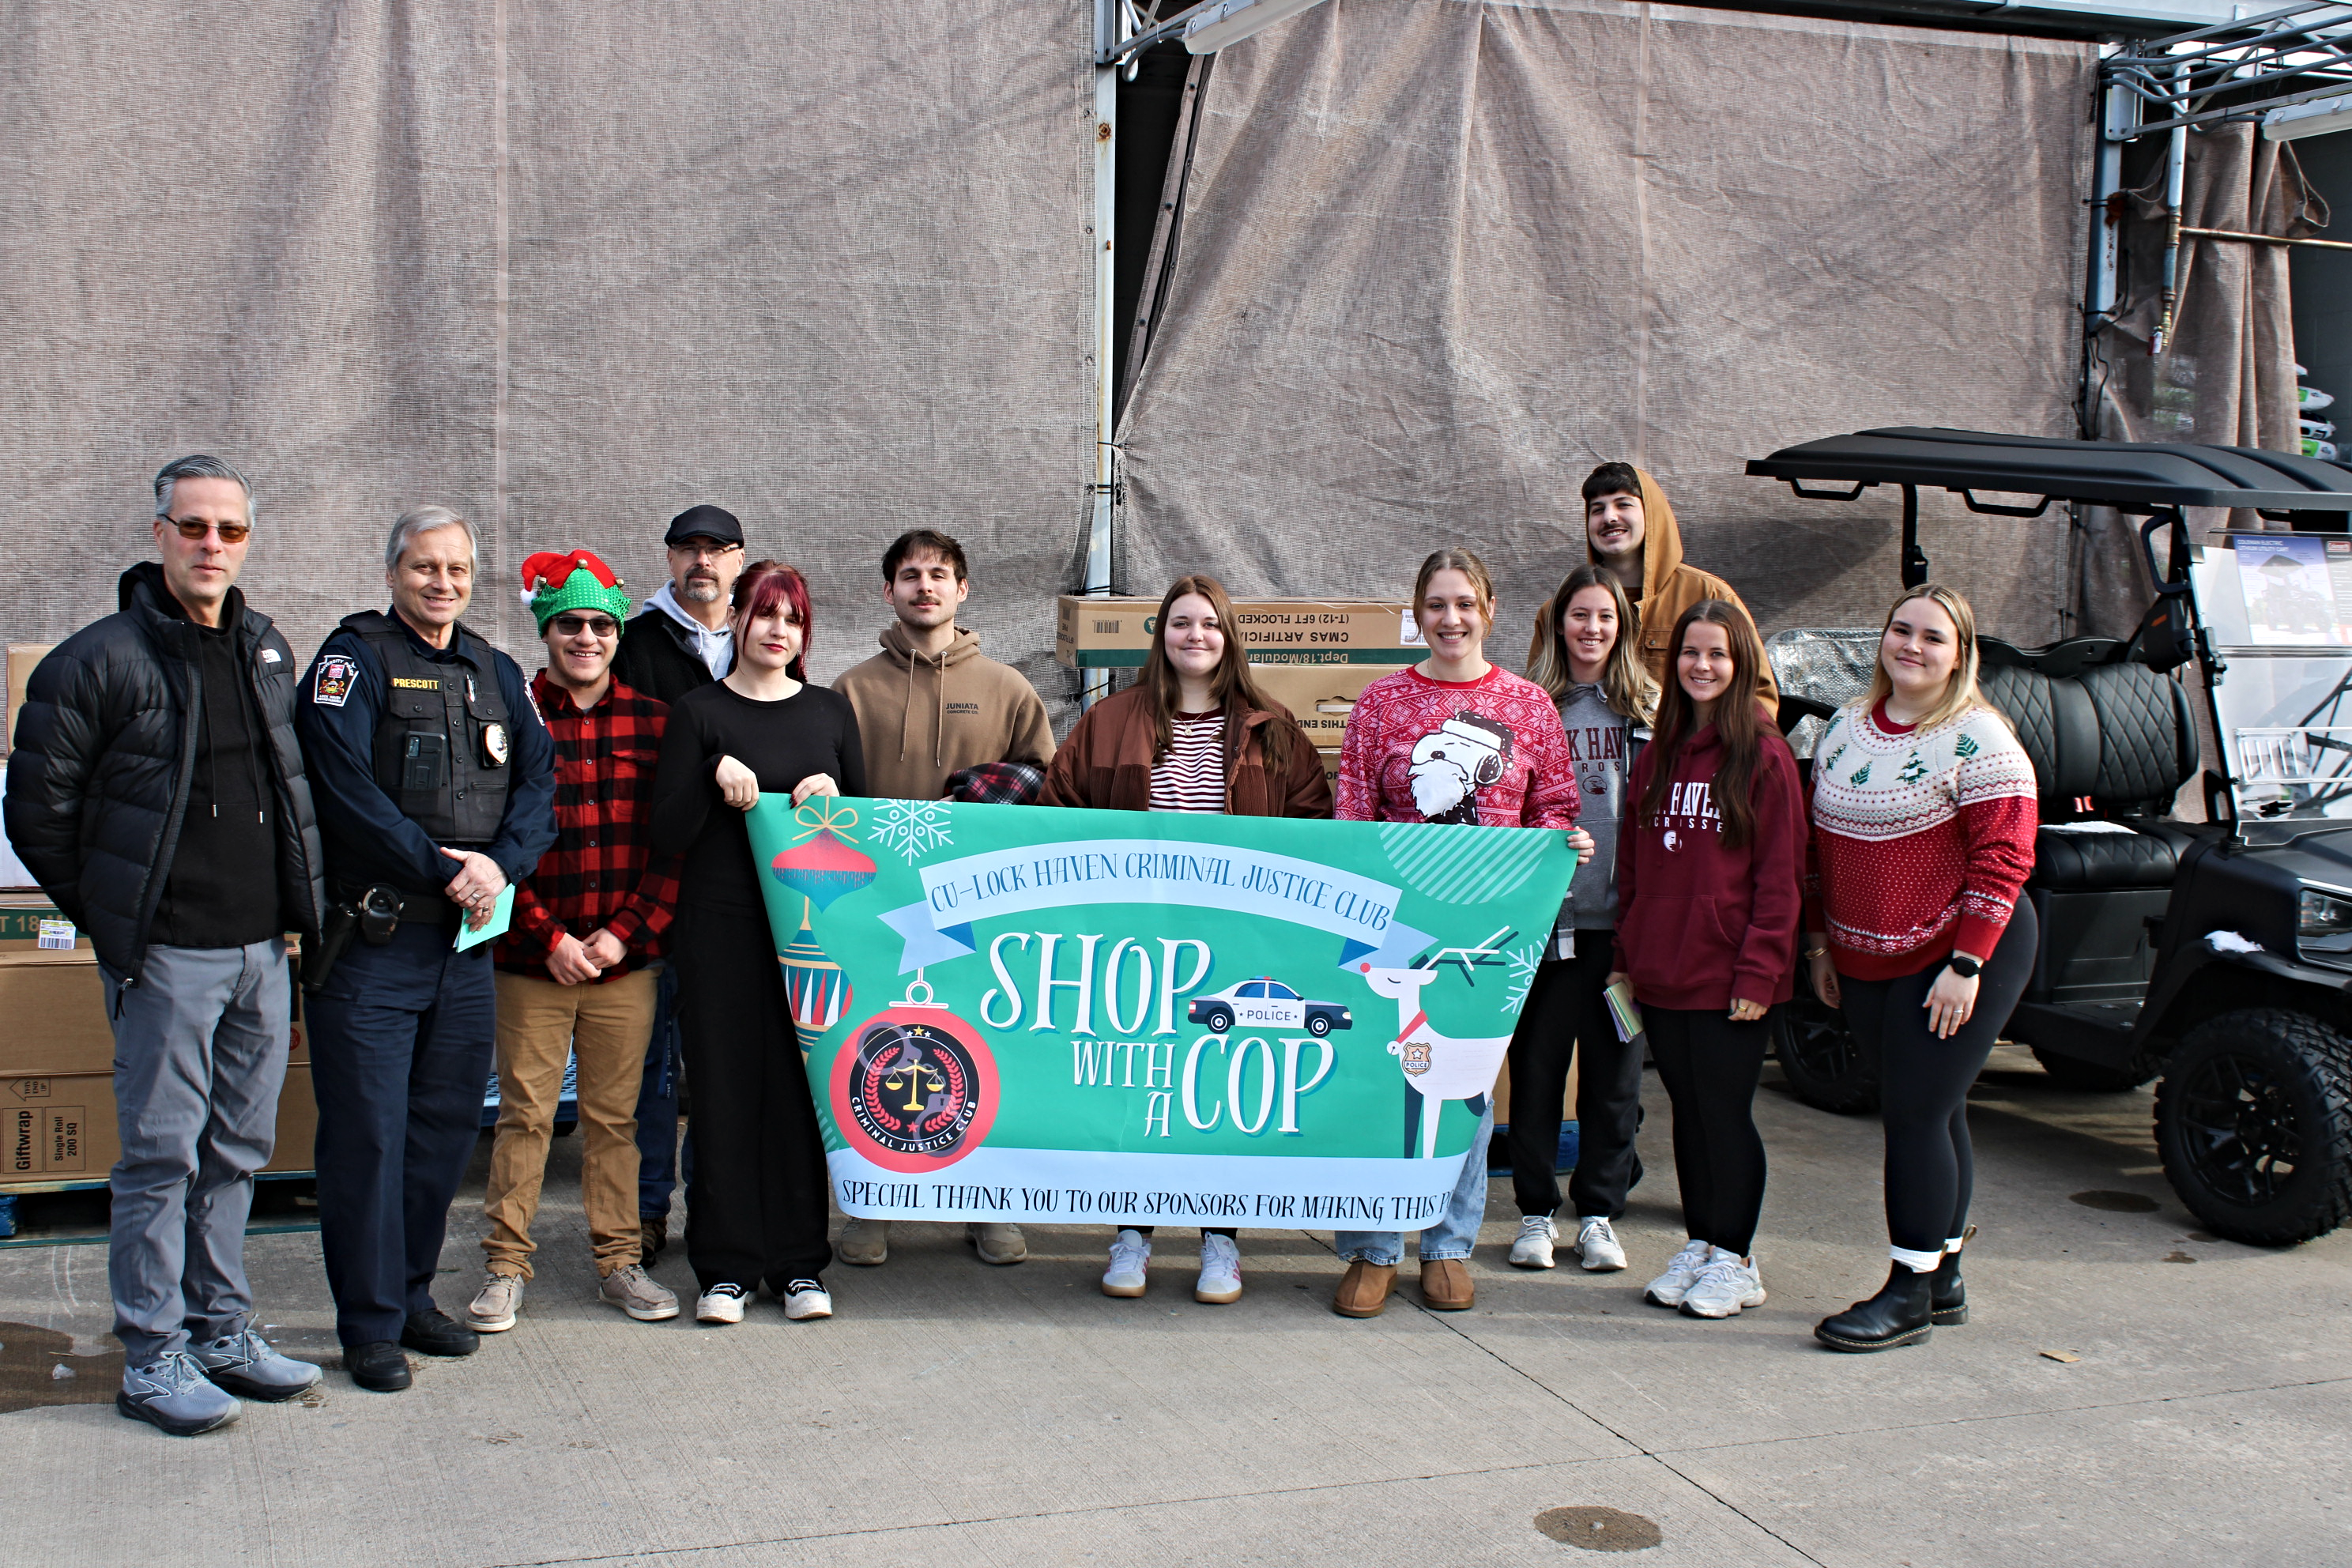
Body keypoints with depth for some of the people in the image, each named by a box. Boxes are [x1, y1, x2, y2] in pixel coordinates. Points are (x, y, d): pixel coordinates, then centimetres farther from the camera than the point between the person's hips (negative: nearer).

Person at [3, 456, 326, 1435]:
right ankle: (153, 1360, 9)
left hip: (260, 949, 6)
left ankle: (222, 1333, 24)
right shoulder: (101, 660, -9)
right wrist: (108, 915, -2)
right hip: (165, 955, -6)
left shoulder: (268, 650, 10)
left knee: (237, 1151, 13)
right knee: (161, 1155, -1)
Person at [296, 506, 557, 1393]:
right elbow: (347, 786, -14)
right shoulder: (354, 661, -3)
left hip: (468, 938, 6)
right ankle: (370, 1324, 8)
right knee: (368, 1133, -2)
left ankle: (412, 1295, 25)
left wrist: (499, 866, -10)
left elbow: (539, 781, 8)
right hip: (371, 942, -6)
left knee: (446, 1126, 11)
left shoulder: (496, 673, 15)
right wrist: (445, 870, -16)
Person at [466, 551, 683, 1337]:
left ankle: (618, 1260, 20)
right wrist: (550, 938, -9)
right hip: (532, 959, -1)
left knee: (615, 1115, 9)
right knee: (525, 1113, 4)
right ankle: (506, 1265, 16)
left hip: (626, 957, 2)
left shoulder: (651, 721, 5)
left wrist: (628, 932, -6)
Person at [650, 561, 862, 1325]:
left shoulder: (830, 710, 11)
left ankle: (798, 1263, 14)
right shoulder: (699, 713, 3)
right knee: (726, 1089, 0)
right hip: (722, 926, -2)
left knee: (804, 1088, 4)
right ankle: (727, 1266, 10)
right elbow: (666, 835, -3)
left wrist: (833, 794, -4)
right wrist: (715, 772, -17)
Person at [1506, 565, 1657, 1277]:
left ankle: (1599, 1212, 18)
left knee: (1614, 1071, 6)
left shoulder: (1650, 709, 7)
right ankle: (1536, 1211, 17)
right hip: (1546, 916, -1)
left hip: (1624, 918, 1)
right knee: (1536, 1066, 4)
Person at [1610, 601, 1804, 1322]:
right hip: (1662, 972, 6)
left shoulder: (1765, 757, -7)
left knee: (1725, 1112, 1)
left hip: (1730, 975, -5)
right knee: (1688, 1111, 13)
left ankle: (1733, 1259, 13)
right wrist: (1627, 955, 9)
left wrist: (1758, 970, -14)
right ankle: (1699, 1243, 25)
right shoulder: (1658, 755, 11)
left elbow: (1779, 876, -9)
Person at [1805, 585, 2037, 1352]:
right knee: (1932, 1116, 13)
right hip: (1866, 964, 7)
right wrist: (1820, 943, 13)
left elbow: (2004, 856, -16)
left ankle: (1911, 1294, 1)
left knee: (1916, 1115, -8)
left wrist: (1966, 964, -20)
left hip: (1958, 957, -6)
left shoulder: (1978, 740, -12)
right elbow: (1821, 844, 15)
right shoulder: (1847, 728, 9)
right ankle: (1943, 1281, 22)